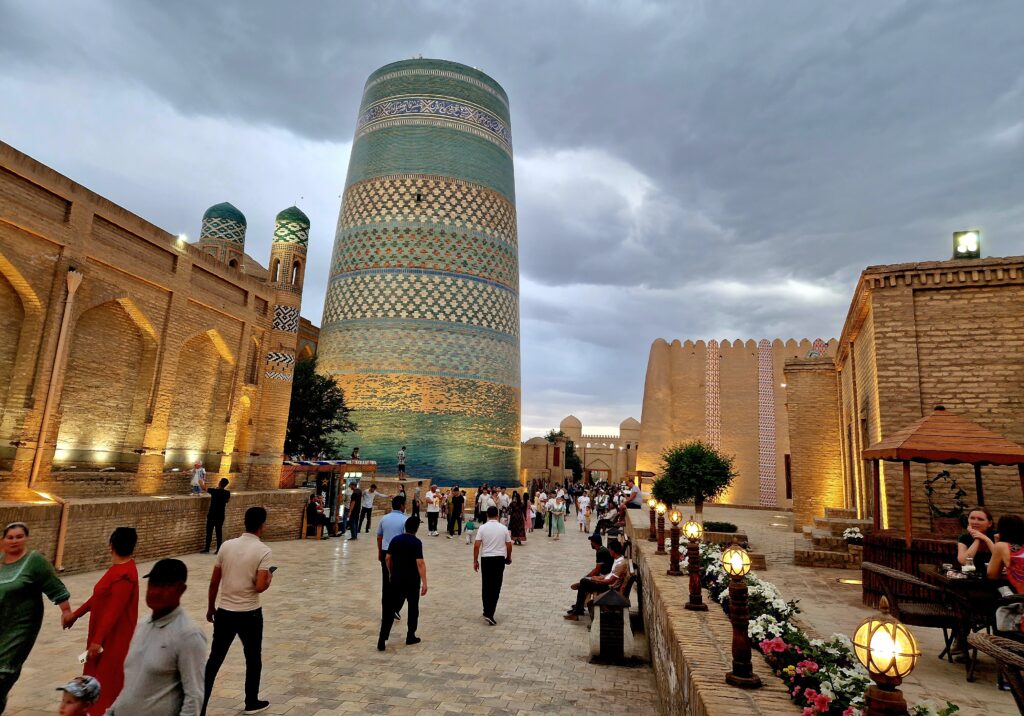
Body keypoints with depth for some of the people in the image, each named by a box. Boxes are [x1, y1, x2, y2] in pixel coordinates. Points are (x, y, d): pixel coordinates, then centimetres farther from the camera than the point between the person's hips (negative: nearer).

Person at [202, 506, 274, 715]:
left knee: (214, 660, 14)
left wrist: (210, 608, 18)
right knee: (253, 659, 17)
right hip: (249, 614, -3)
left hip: (224, 612, 3)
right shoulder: (263, 551, -16)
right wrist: (269, 579, 2)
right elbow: (259, 587, -20)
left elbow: (214, 582, 4)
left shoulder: (226, 545, -2)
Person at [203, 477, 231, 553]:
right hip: (221, 516, 3)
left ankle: (207, 549, 11)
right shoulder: (227, 493, -3)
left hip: (212, 515, -3)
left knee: (209, 532, 6)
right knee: (219, 532, 7)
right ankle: (219, 549, 8)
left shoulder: (214, 491, -14)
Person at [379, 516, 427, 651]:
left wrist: (391, 573, 22)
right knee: (413, 608, 14)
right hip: (412, 581, -4)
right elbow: (420, 563, -20)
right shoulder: (416, 542, -15)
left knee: (391, 608, 6)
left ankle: (382, 639, -3)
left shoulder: (395, 539, 1)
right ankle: (410, 636, 22)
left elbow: (387, 558, 7)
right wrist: (424, 582, -18)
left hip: (396, 579, 4)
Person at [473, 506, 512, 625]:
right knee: (496, 587, 3)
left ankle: (487, 612, 19)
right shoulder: (503, 528, -1)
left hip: (486, 558, 0)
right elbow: (509, 545, 4)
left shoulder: (482, 528, -5)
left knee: (486, 586, 12)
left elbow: (476, 545, -8)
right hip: (499, 558, 0)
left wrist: (475, 561, 1)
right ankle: (490, 613, -4)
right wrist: (508, 557, 20)